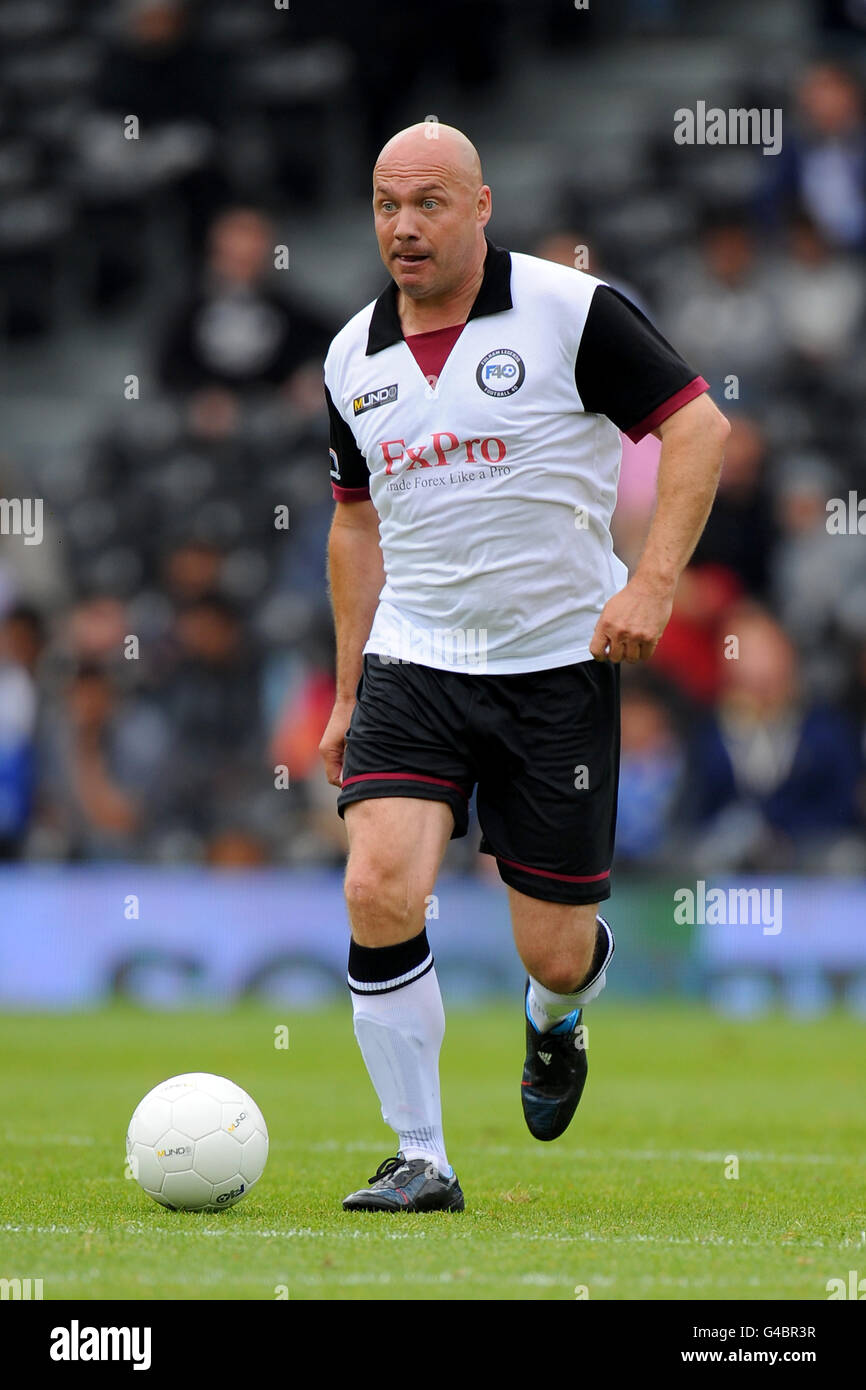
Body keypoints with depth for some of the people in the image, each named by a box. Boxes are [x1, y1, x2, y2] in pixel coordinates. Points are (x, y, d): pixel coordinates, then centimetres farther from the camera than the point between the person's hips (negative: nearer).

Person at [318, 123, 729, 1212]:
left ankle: (557, 1018, 42)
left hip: (558, 666, -3)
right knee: (379, 893, -19)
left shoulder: (568, 309, -8)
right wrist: (348, 693, 18)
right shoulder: (354, 358, 7)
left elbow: (698, 424, -7)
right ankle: (421, 1162, -6)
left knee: (554, 952, 1)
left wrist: (652, 583, -17)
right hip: (414, 664, 3)